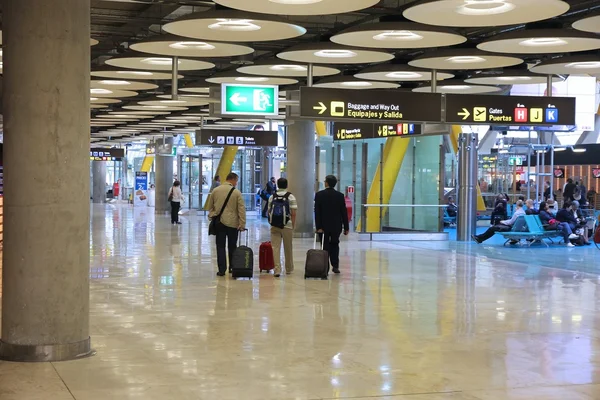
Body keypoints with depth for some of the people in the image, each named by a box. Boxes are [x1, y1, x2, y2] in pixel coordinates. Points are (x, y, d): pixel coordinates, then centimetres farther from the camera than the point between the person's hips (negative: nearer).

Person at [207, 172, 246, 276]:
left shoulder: (215, 191, 3)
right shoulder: (237, 192, -6)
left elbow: (210, 206, 9)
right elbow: (241, 209, -8)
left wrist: (212, 216, 21)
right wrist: (242, 224, -4)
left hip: (219, 222, 2)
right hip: (233, 223, -2)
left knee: (220, 246, 4)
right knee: (232, 247, 11)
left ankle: (222, 269, 1)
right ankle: (232, 268, 17)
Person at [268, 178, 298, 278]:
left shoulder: (272, 197, 7)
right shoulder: (290, 197, -4)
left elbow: (269, 212, 11)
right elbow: (293, 213, -8)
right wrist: (293, 226, 0)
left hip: (274, 226, 2)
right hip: (287, 226, -2)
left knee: (275, 248, 1)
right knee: (288, 248, 11)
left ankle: (277, 270, -7)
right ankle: (289, 269, 24)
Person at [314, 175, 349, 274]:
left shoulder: (319, 195, -6)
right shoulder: (340, 196, -1)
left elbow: (317, 212, -9)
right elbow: (344, 212, 0)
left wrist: (318, 227, -8)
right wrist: (346, 227, 5)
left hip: (324, 226, -2)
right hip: (336, 226, 2)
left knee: (325, 247, 3)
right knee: (334, 245, 16)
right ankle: (335, 266, 8)